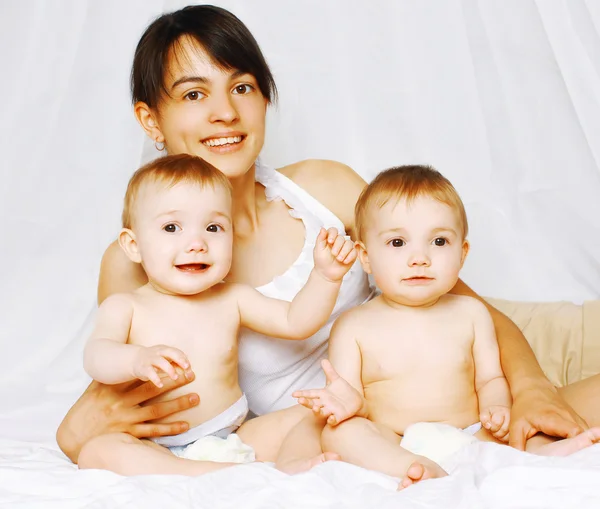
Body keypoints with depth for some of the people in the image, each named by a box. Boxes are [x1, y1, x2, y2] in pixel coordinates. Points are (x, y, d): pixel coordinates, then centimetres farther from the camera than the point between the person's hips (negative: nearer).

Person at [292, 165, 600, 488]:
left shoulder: (470, 314, 9)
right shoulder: (353, 327, 1)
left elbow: (491, 379, 10)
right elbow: (346, 397, -1)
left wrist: (497, 408, -13)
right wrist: (352, 402, -26)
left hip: (468, 438, 3)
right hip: (392, 444, -2)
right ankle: (415, 468, -49)